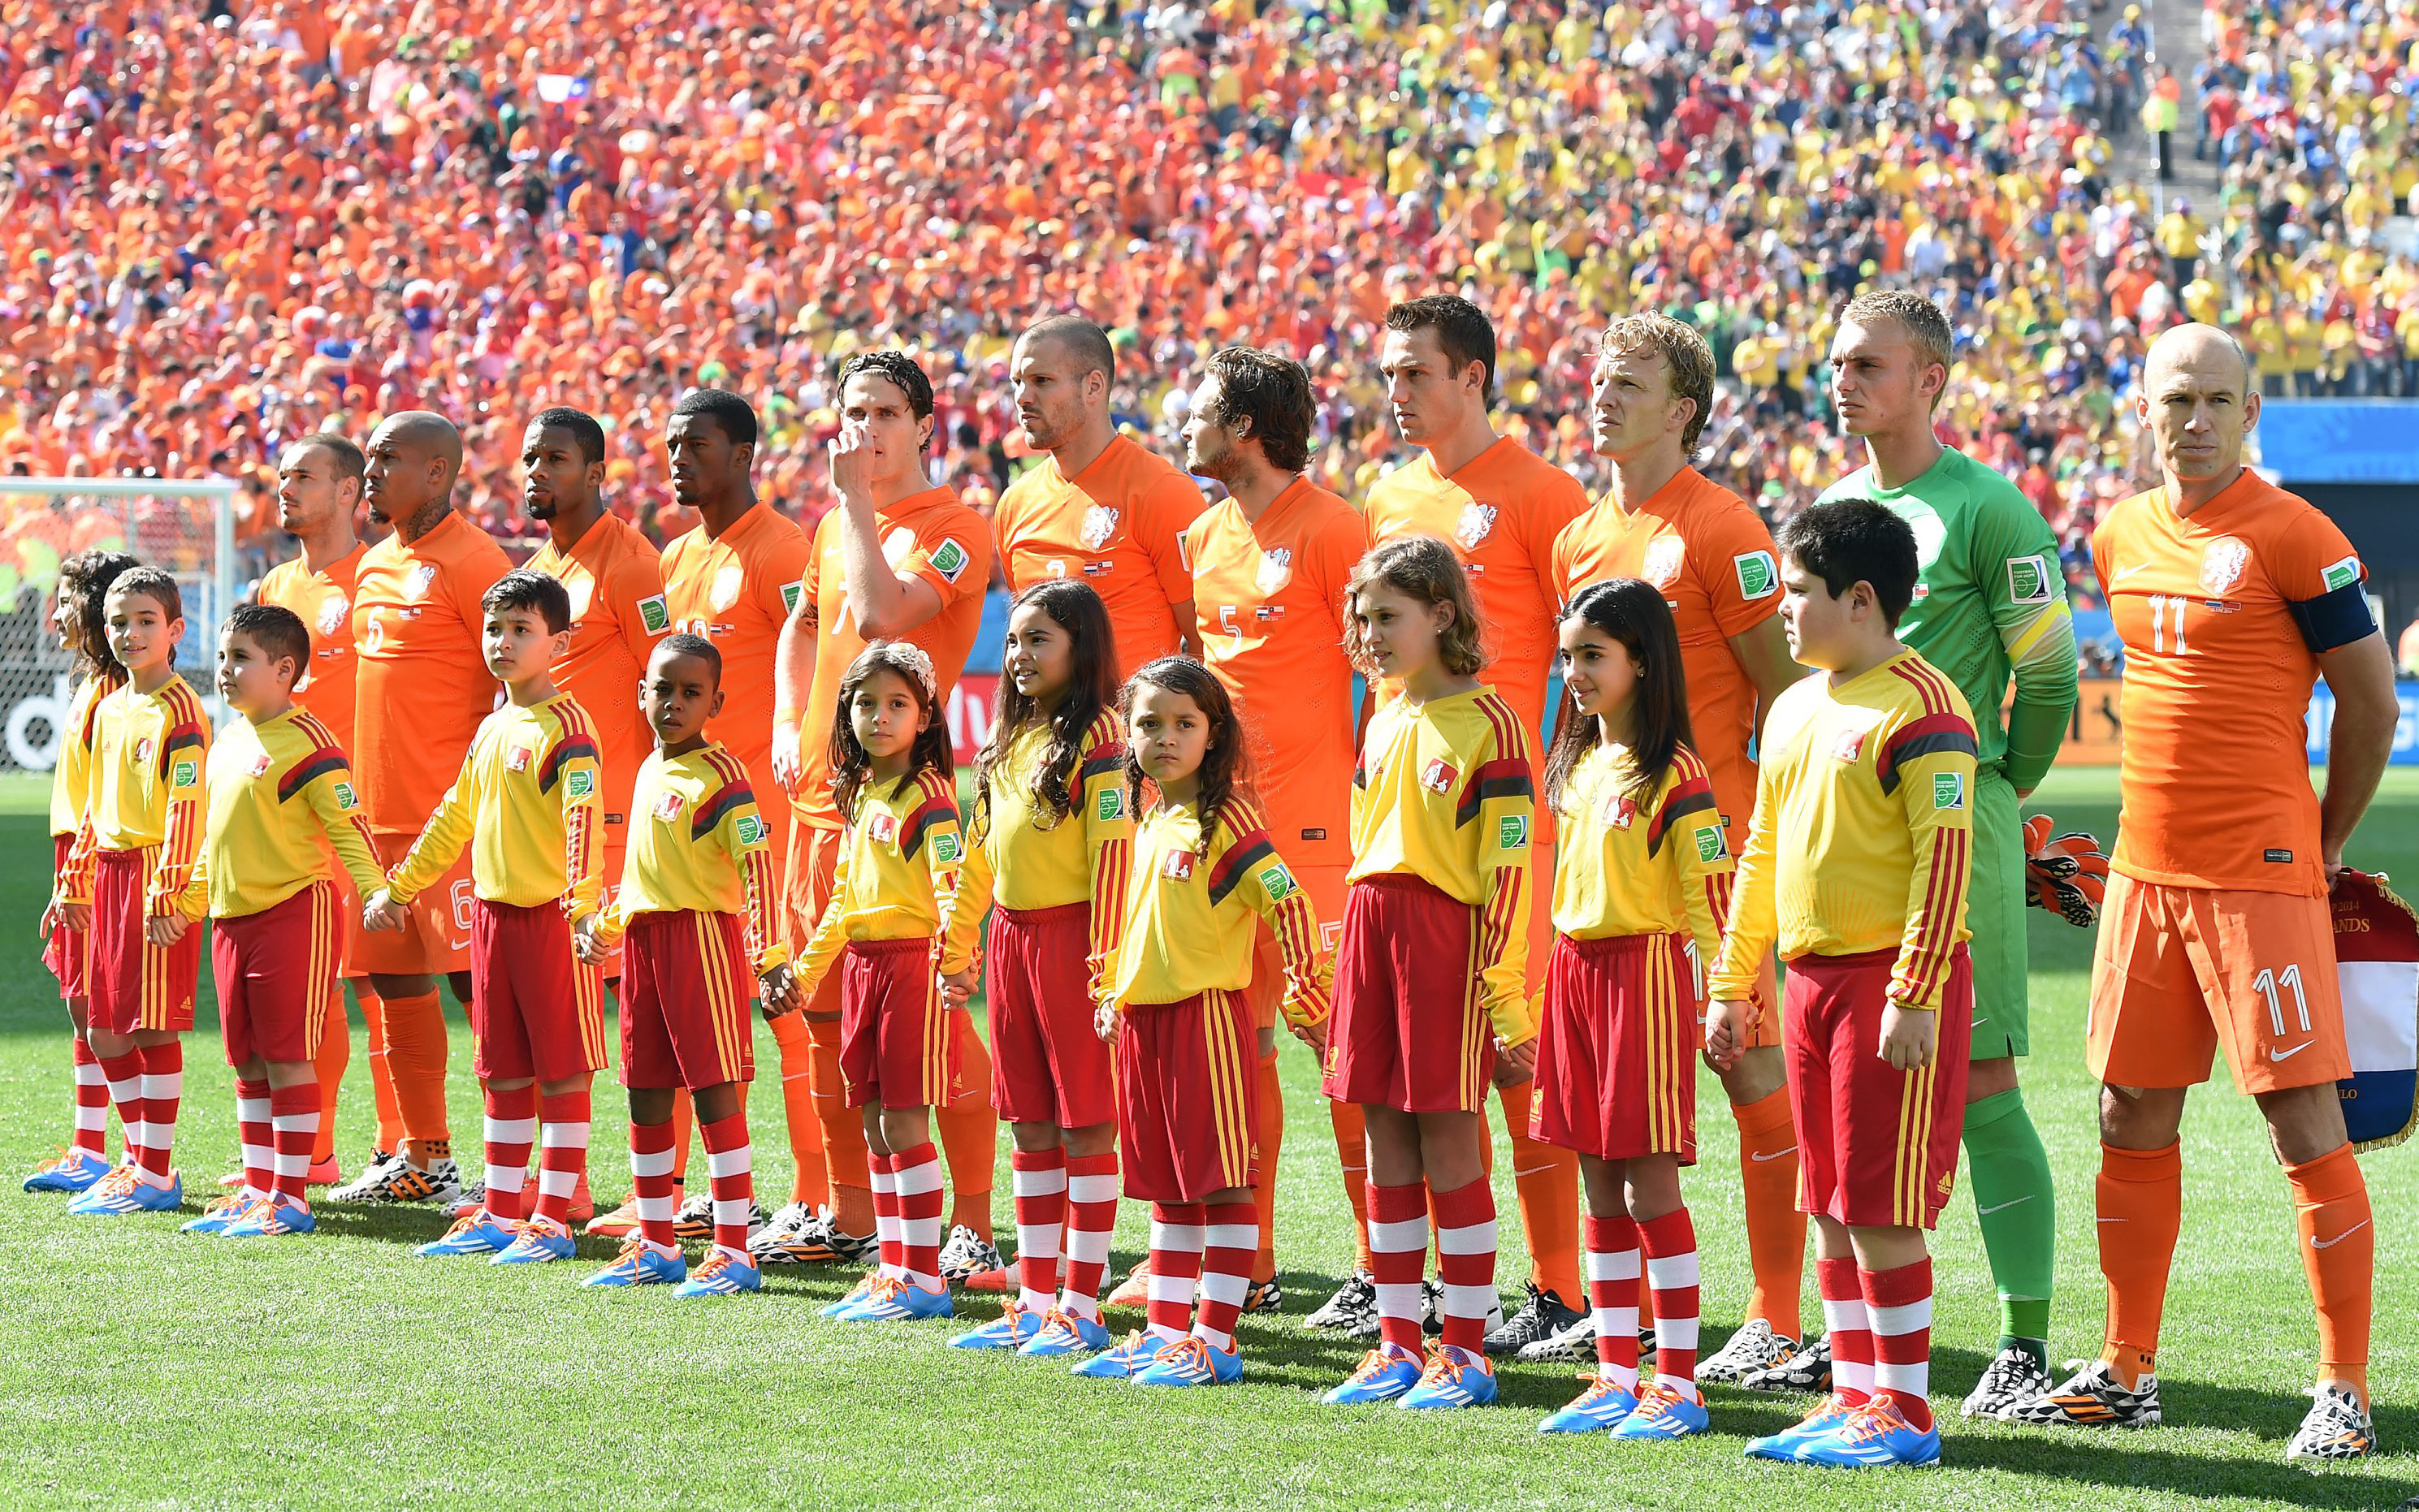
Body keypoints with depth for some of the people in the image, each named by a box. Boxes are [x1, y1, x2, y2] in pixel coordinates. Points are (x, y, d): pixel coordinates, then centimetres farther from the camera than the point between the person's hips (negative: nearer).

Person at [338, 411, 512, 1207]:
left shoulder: (471, 561, -10)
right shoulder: (374, 566, 16)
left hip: (452, 811, -9)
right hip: (378, 813, 9)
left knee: (473, 977, -8)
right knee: (395, 978, 11)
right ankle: (423, 1157, 19)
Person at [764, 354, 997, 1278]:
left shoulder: (952, 528, -8)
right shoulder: (836, 525, 15)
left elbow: (882, 614, -25)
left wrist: (857, 499, -15)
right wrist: (788, 724, 17)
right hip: (821, 789, 8)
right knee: (823, 1011, 11)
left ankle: (972, 1225, -8)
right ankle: (847, 1214, 21)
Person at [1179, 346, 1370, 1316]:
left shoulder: (1330, 528, -8)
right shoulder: (1204, 537, 14)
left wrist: (1368, 793, -14)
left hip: (1310, 824, -8)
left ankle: (1380, 1271, -3)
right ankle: (1247, 1264, 16)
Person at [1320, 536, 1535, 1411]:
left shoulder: (1487, 724, -7)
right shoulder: (1382, 725, 15)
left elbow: (1509, 870, -10)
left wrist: (1504, 994, -14)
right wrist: (1354, 965, 18)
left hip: (1448, 936, -7)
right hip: (1371, 930, 7)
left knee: (1448, 1142, -4)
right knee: (1386, 1145, 9)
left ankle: (1466, 1352, 3)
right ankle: (1398, 1345, 15)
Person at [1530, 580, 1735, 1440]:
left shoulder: (1672, 774, -10)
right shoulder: (1580, 766, 13)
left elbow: (1710, 893, -13)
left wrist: (1719, 998, -18)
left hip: (1645, 971, -8)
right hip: (1575, 970, 8)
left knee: (1650, 1183, -6)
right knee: (1601, 1189, 9)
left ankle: (1678, 1383, -1)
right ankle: (1616, 1376, 14)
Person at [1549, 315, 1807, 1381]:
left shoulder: (1722, 530, -8)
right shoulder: (1580, 538, 14)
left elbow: (1780, 687, -8)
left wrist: (1766, 829, -12)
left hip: (1709, 835, -7)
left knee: (1747, 1058, -5)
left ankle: (1775, 1319, -3)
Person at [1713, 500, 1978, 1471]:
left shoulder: (1920, 708, -13)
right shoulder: (1794, 711, 14)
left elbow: (1946, 855, -17)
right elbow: (1761, 854, 21)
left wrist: (1914, 996, -21)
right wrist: (1733, 984, 19)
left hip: (1891, 978, -9)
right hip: (1812, 978, 9)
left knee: (1879, 1208, -6)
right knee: (1830, 1207, 11)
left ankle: (1903, 1409, 1)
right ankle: (1854, 1396, 18)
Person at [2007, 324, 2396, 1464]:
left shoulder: (2291, 538, -9)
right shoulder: (2121, 537, 11)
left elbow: (2370, 700, -4)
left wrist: (2323, 846, 3)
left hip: (2260, 877, -7)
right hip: (2144, 868, 7)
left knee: (2304, 1123, -6)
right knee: (2132, 1120, 11)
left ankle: (2345, 1390, -2)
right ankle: (2125, 1372, 20)